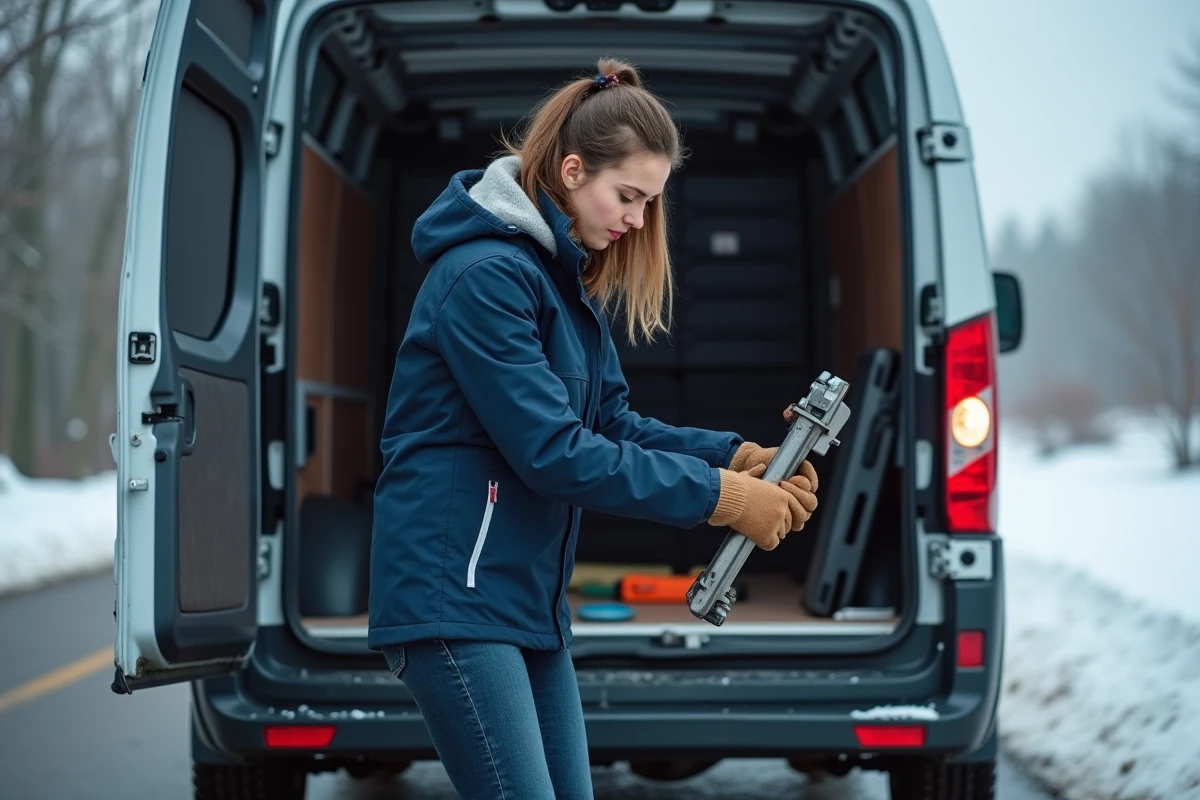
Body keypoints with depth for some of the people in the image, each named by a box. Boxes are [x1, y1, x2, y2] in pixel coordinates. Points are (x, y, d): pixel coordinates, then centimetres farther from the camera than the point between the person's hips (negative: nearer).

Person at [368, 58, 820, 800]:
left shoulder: (568, 274, 14)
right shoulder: (486, 273, -16)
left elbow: (612, 420, 11)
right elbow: (552, 451, -21)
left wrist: (736, 455, -4)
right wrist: (715, 495, -18)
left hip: (530, 593, 10)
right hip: (455, 591, -10)